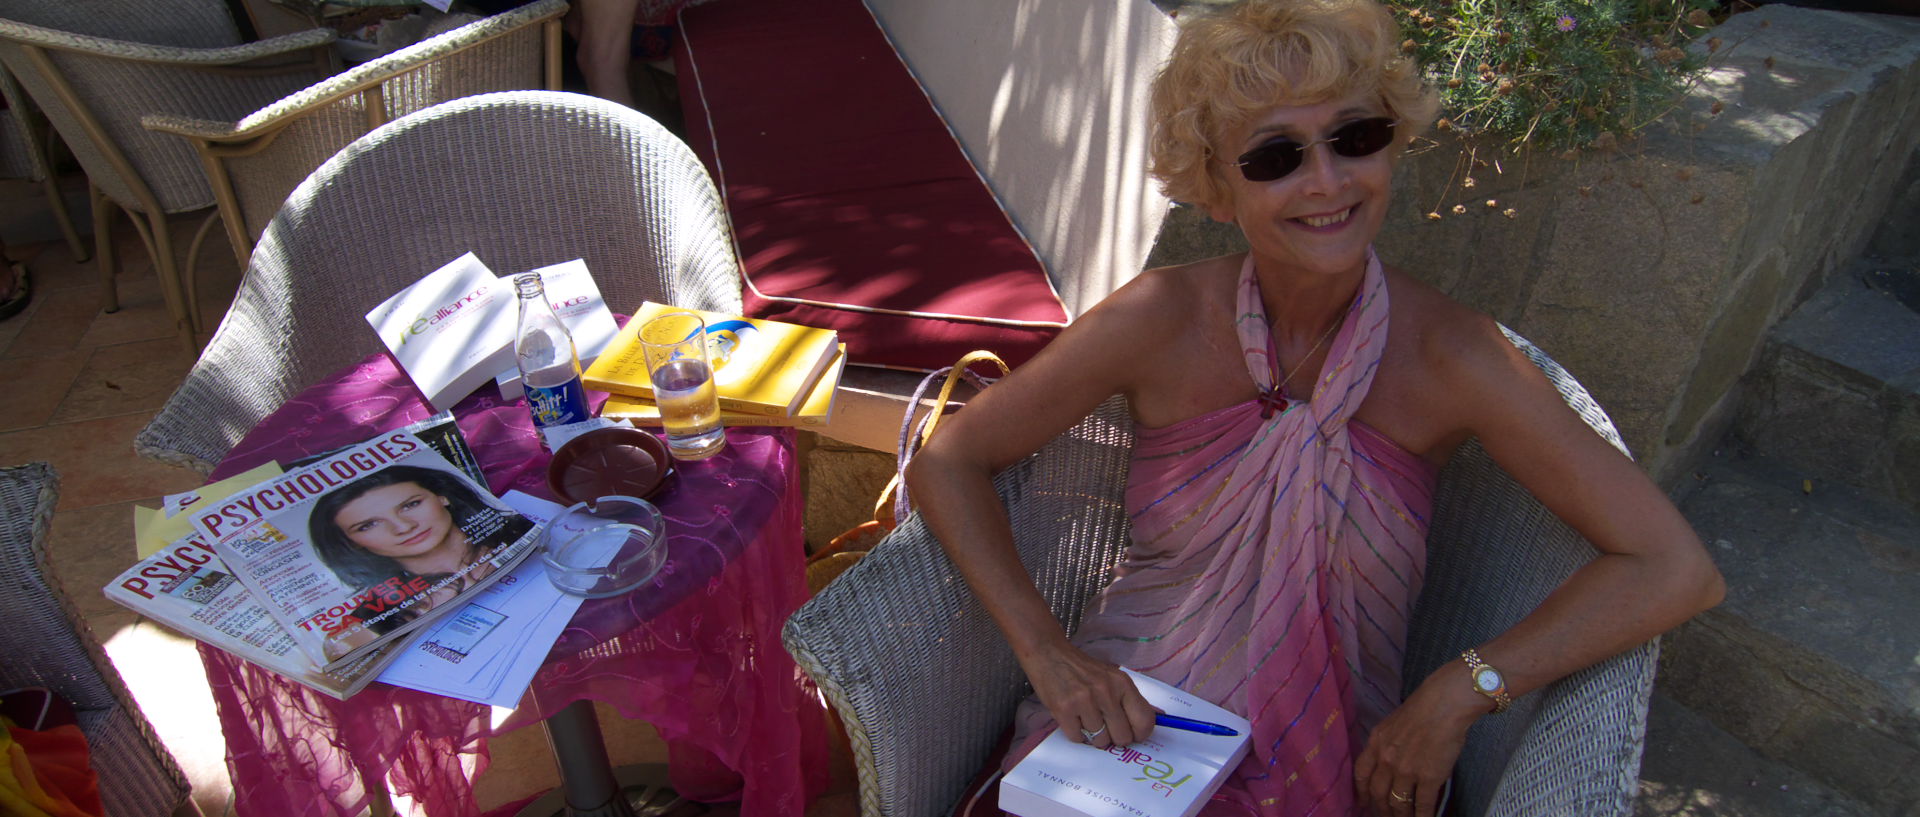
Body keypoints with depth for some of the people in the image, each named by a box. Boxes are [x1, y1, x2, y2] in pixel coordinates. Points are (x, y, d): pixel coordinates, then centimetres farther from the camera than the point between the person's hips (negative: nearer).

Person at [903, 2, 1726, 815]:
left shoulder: (1444, 355, -12)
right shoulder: (1163, 320, -12)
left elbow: (1674, 569, -9)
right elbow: (946, 462, -6)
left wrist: (1460, 690, -16)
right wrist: (1045, 650, -15)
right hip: (1124, 723, 0)